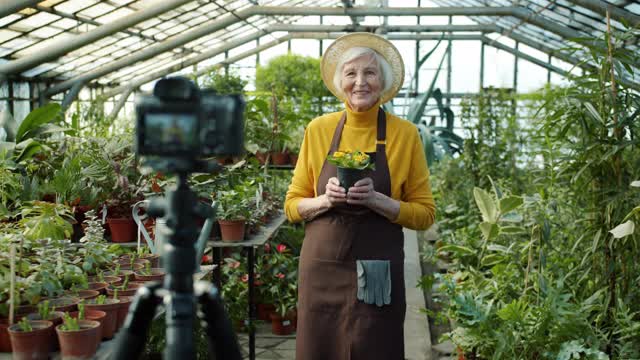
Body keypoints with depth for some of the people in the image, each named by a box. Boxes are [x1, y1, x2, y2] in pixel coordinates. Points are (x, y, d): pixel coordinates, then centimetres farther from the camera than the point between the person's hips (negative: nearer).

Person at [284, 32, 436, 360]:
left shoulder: (405, 134, -2)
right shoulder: (318, 130, 2)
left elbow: (424, 214, 0)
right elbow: (292, 206, 7)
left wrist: (376, 200, -16)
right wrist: (326, 200, -13)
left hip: (376, 272, -1)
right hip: (321, 267, 2)